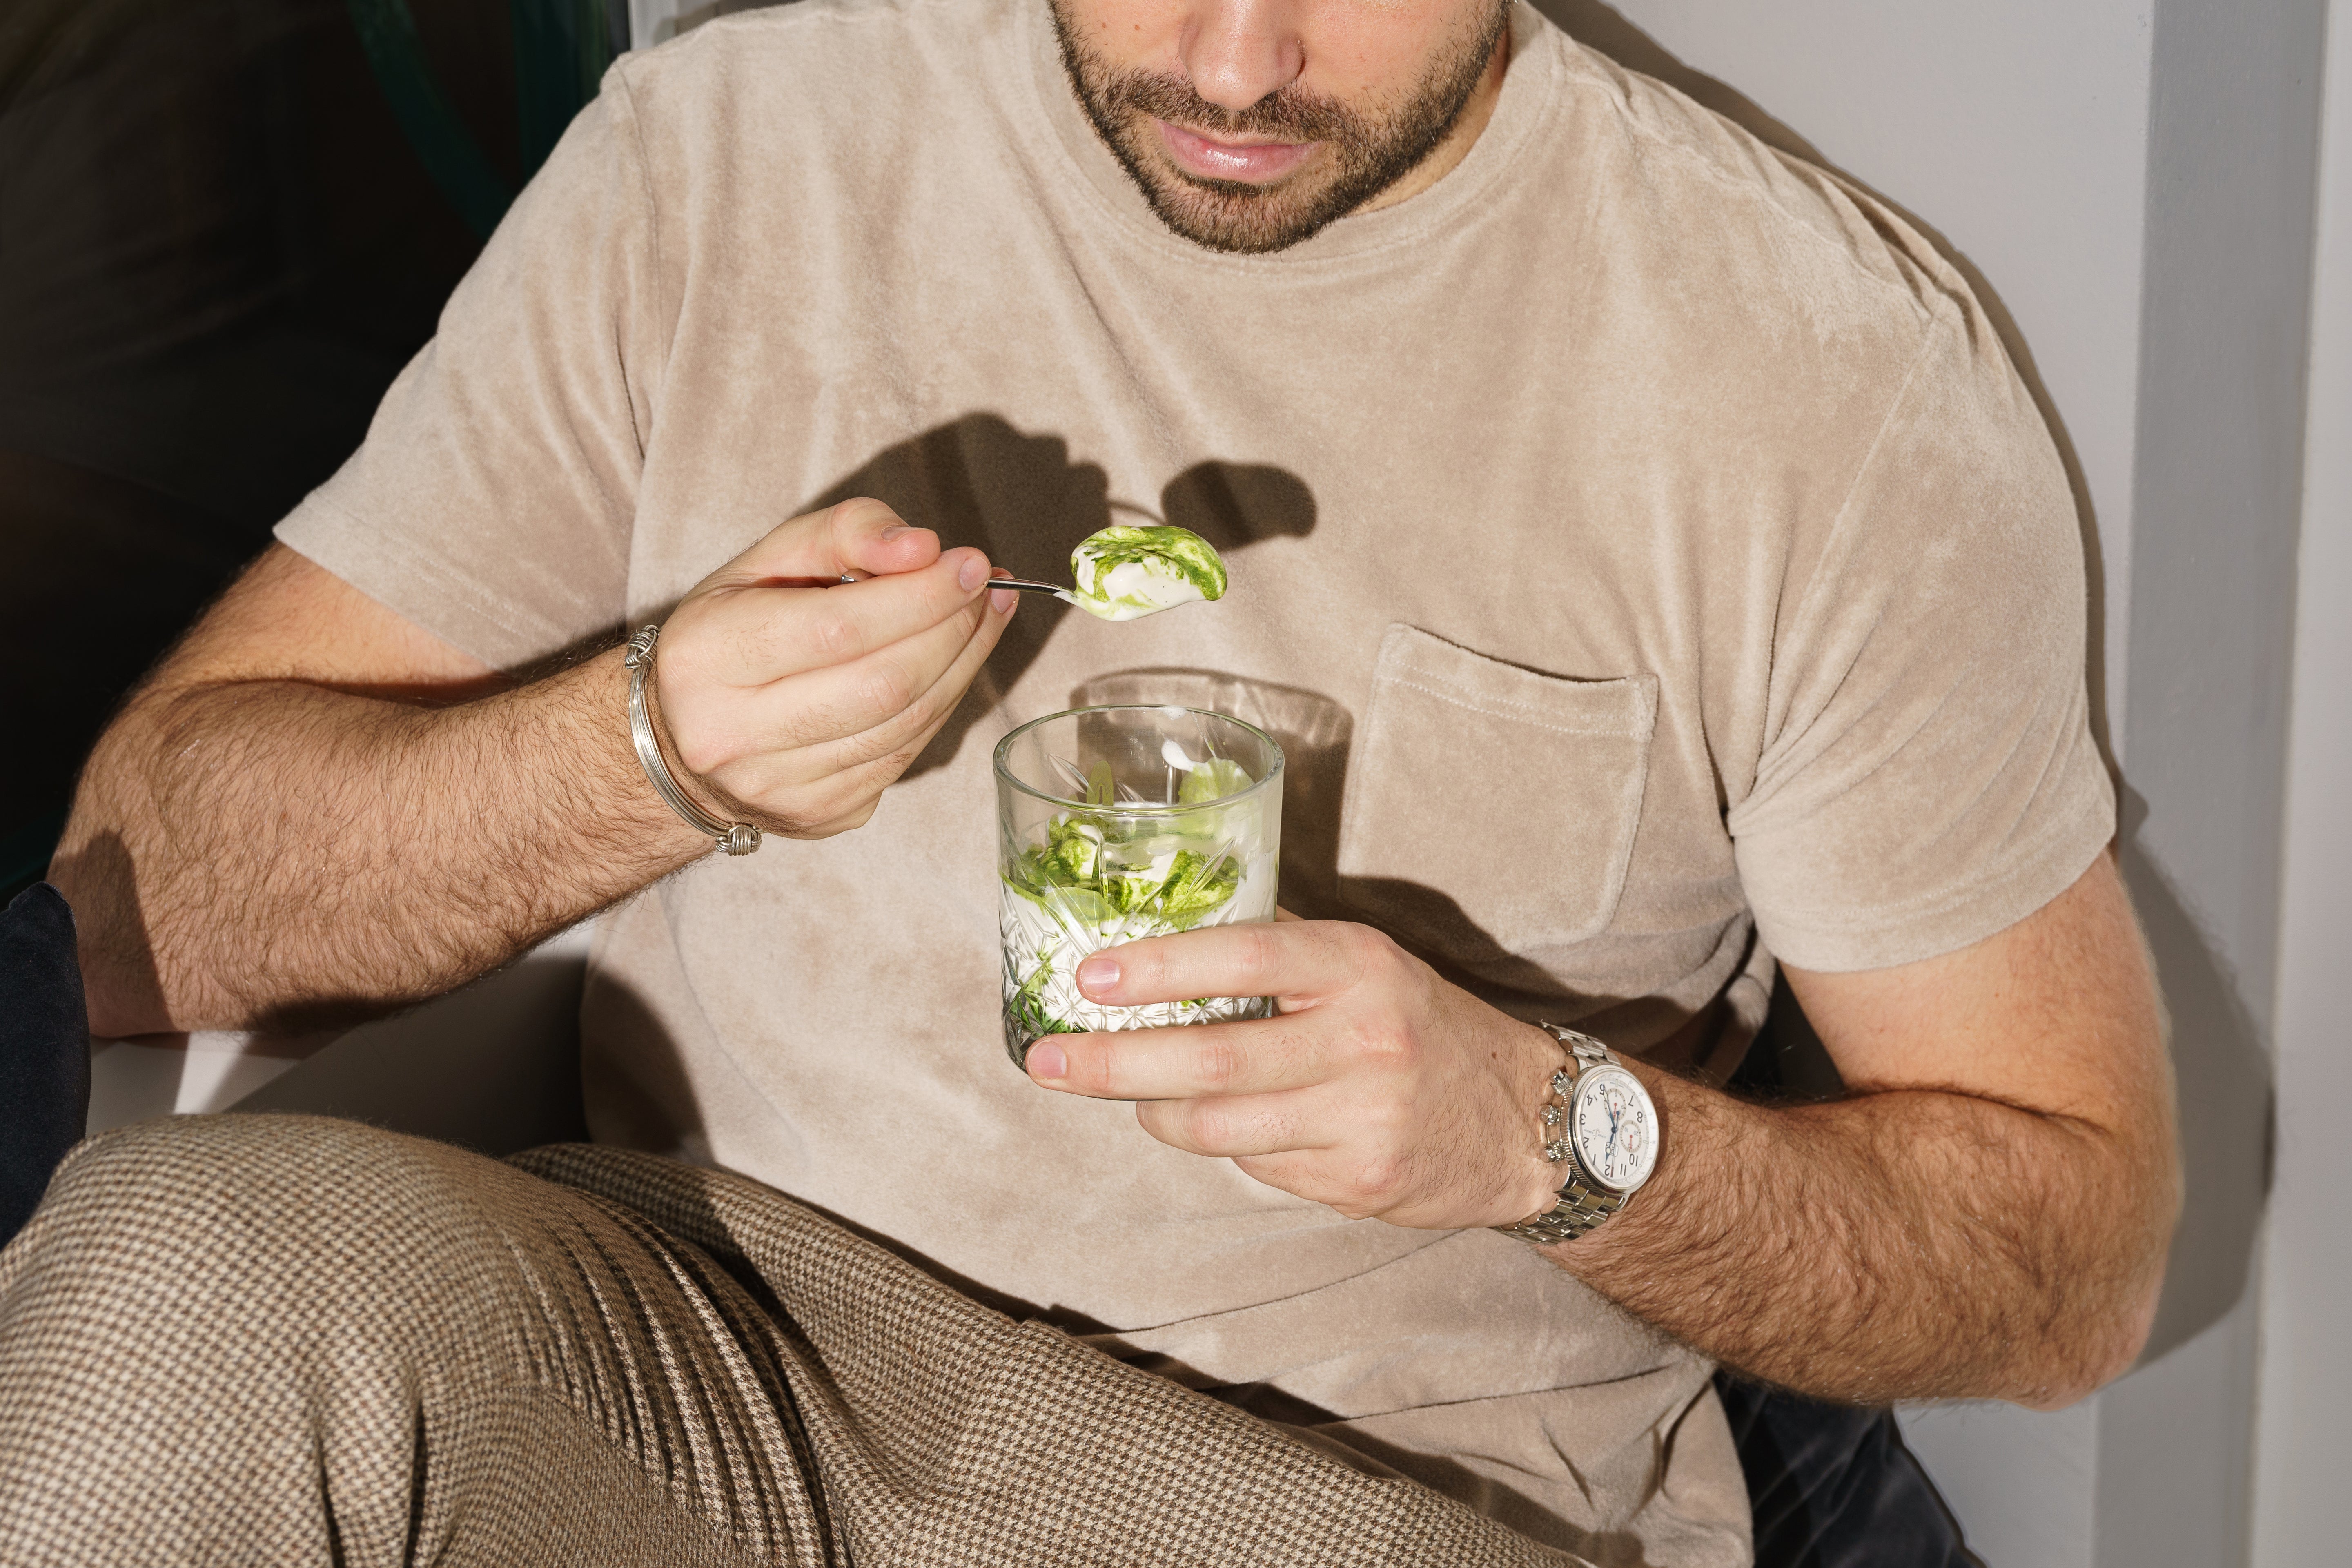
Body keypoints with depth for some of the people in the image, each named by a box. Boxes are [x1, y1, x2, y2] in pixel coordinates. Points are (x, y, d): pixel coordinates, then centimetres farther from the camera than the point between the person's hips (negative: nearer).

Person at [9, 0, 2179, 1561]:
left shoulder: (1833, 377, -5)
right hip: (713, 1369, 2)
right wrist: (646, 754, -20)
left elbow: (2078, 1244, 1)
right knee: (189, 1281, -30)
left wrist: (1553, 1132, -18)